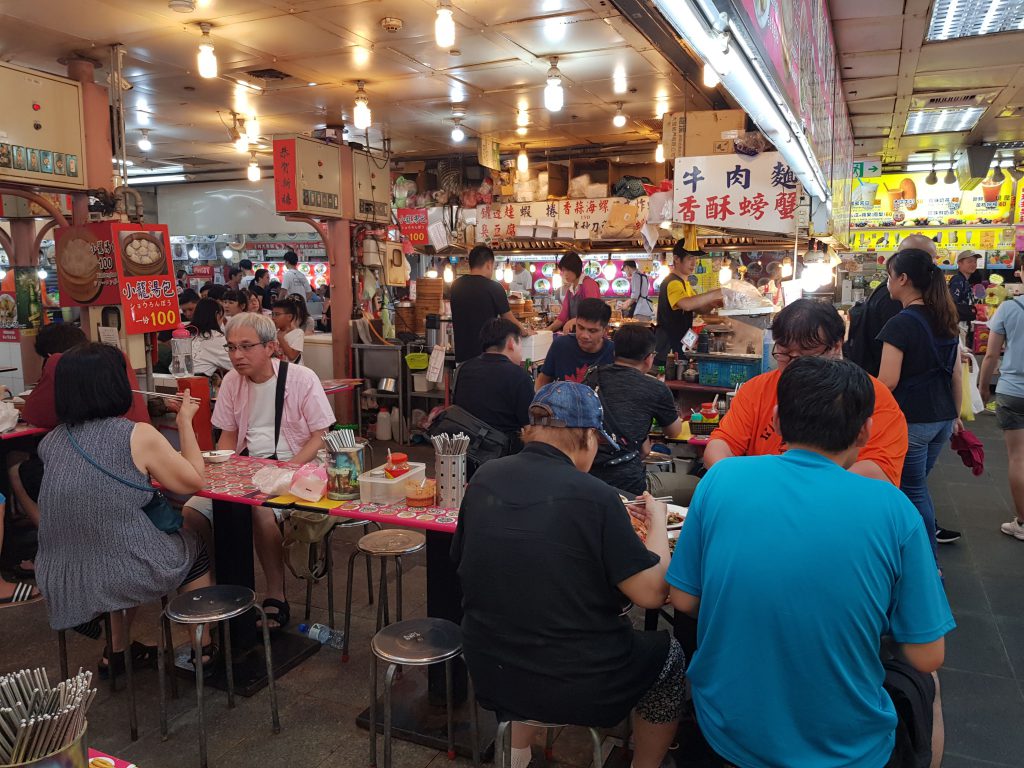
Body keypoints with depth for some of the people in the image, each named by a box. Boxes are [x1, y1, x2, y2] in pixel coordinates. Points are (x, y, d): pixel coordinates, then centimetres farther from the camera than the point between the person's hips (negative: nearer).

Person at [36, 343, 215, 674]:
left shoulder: (51, 442, 1)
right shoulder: (138, 435, -16)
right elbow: (193, 481, -5)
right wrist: (185, 421, 3)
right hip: (126, 576, -5)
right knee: (196, 544, 24)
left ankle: (117, 651, 39)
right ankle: (200, 646, 33)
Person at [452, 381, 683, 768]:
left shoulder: (485, 478, -6)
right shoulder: (593, 495, -21)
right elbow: (652, 593, -16)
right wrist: (657, 523, 0)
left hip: (489, 675, 5)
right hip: (573, 687, -4)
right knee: (668, 652, 22)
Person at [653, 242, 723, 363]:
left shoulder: (684, 282, 16)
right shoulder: (672, 282, -18)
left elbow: (697, 307, 14)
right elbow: (686, 304, -36)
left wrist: (711, 304, -7)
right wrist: (715, 293, -32)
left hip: (679, 343, 10)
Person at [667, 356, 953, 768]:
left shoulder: (721, 478, -13)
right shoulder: (893, 509, -17)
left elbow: (683, 600, -5)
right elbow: (927, 657, -10)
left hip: (726, 730, 2)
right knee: (923, 684, 29)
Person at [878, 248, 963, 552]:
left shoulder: (900, 324, -16)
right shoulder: (947, 320, 7)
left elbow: (888, 382, -20)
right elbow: (956, 375, 12)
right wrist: (955, 414, 21)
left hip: (910, 421, -7)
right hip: (942, 419, 8)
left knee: (913, 492, 5)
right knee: (916, 486, 21)